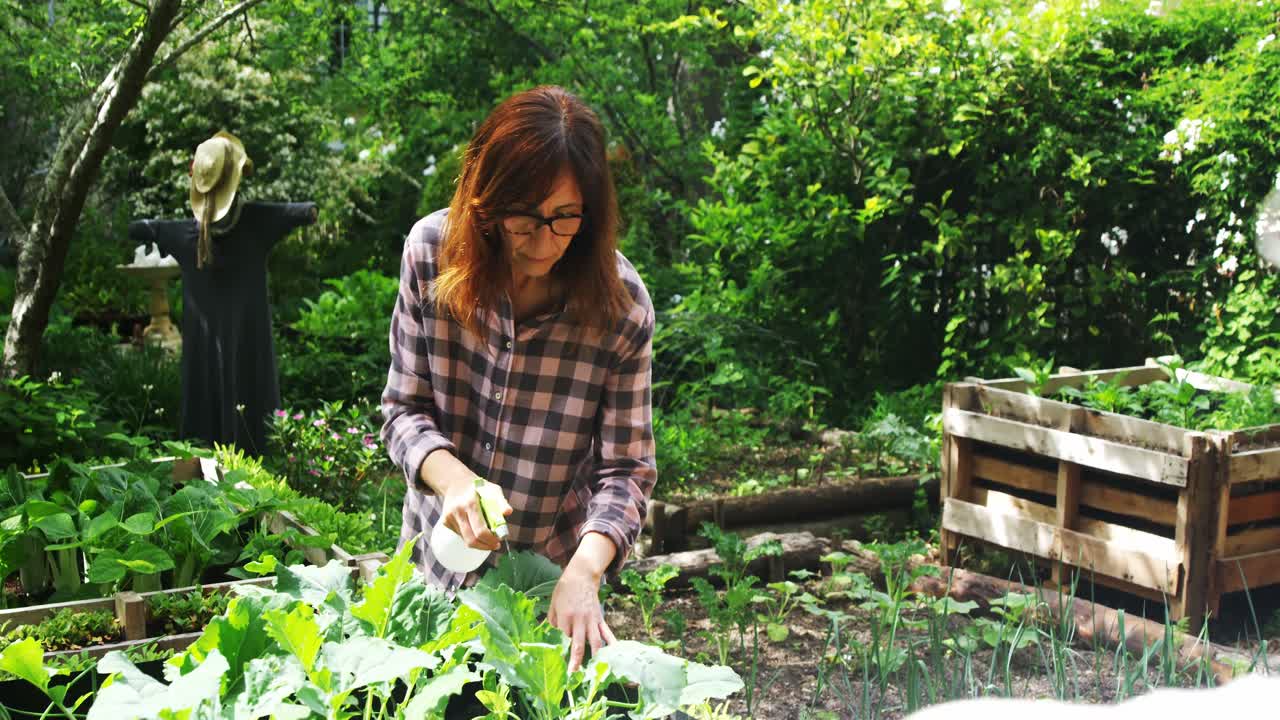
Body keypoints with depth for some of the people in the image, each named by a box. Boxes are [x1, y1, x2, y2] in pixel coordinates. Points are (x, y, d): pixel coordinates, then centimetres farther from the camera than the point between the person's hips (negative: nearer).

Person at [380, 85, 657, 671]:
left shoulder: (622, 305, -19)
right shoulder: (432, 251, -16)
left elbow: (625, 469, -15)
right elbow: (404, 410, -11)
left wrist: (585, 568, -32)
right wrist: (450, 476, -31)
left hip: (551, 573, -1)